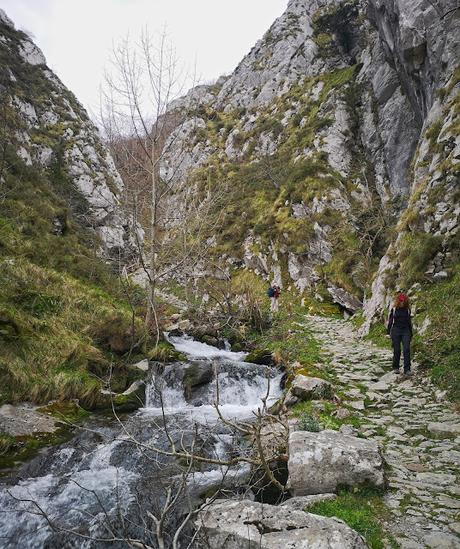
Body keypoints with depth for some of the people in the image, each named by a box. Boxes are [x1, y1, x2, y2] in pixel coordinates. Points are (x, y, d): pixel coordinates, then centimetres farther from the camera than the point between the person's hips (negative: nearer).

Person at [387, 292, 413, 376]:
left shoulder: (407, 310, 9)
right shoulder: (394, 309, 2)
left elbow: (409, 321, 17)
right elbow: (390, 320, 5)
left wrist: (411, 333, 17)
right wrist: (388, 331, 1)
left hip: (405, 331, 2)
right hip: (396, 331, -2)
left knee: (406, 350, -9)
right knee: (396, 350, 1)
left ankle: (407, 370, -8)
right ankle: (395, 368, 18)